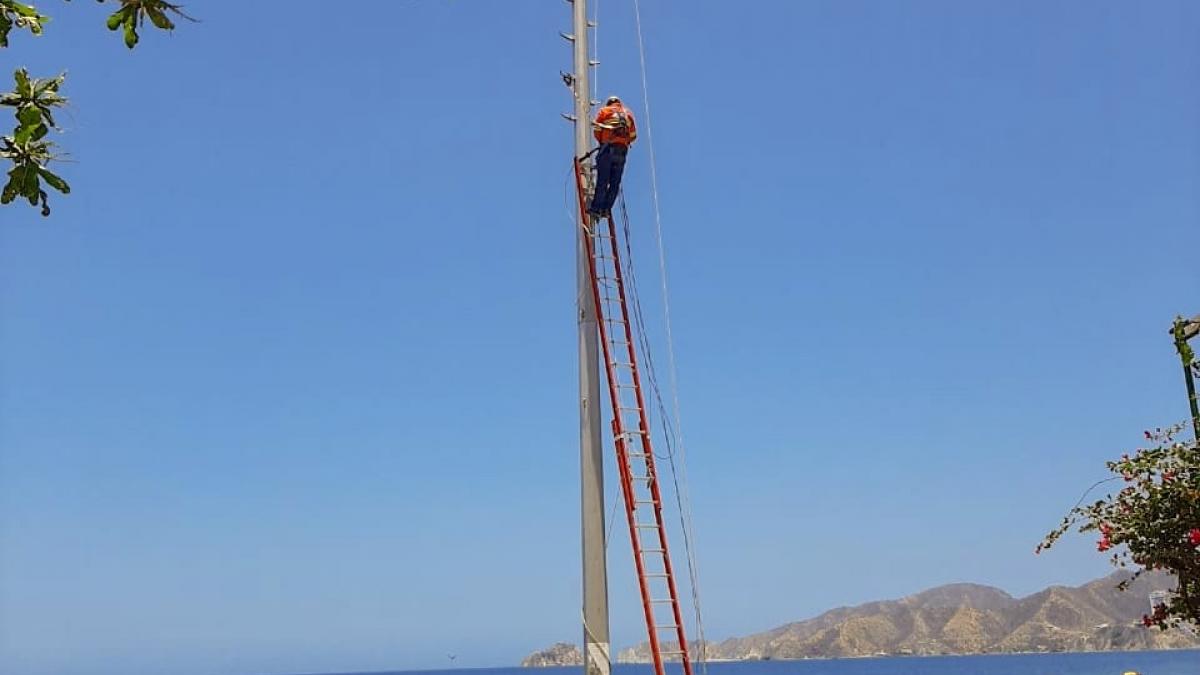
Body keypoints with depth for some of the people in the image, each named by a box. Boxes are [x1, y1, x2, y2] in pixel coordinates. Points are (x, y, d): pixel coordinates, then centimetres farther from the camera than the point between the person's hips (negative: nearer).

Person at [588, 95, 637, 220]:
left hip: (608, 148, -2)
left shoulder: (604, 111, 10)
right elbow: (633, 136, 13)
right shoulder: (628, 114, 19)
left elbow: (596, 130, 3)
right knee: (615, 182, 5)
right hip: (623, 150, 2)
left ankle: (596, 208, -11)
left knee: (602, 180, -6)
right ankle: (606, 208, -1)